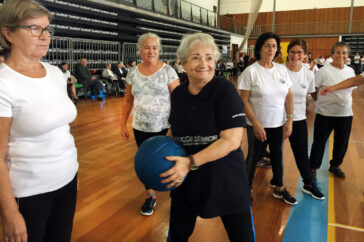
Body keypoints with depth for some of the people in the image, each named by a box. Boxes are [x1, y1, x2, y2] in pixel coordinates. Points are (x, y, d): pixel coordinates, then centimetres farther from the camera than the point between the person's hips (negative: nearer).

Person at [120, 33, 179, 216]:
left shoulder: (168, 71, -6)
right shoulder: (133, 73, 4)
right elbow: (128, 101, 11)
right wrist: (123, 125, 8)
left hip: (163, 127, -3)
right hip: (140, 128, 3)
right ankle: (150, 195, 30)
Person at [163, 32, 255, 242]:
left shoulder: (225, 90, -15)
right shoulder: (178, 94, 1)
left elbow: (232, 140, -22)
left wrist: (191, 162, -28)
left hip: (225, 181, -4)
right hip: (186, 181, 5)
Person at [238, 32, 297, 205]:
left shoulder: (281, 70, 3)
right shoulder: (250, 71, -12)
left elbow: (288, 96, 6)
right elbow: (244, 100, -14)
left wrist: (289, 120, -3)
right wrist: (256, 124, -19)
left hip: (278, 124, 5)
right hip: (258, 125, -5)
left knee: (278, 155, 17)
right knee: (254, 156, 8)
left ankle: (279, 188, 35)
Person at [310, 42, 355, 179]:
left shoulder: (350, 71, 6)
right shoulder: (324, 71, -12)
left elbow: (350, 89, 18)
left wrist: (345, 101, 9)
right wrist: (320, 101, -1)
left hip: (346, 114, 6)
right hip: (325, 113, -5)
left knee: (342, 143, 16)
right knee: (319, 142, 5)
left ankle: (335, 165, 37)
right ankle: (313, 168, 21)